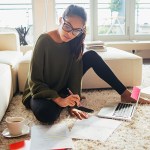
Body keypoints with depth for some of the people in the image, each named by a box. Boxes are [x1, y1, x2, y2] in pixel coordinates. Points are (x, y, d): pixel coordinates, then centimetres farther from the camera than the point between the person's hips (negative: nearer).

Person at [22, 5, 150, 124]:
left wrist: (73, 105, -24)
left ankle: (125, 94, 0)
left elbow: (74, 75, -12)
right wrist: (59, 101, -34)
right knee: (47, 114, -41)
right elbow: (35, 82, -23)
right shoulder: (44, 41, -24)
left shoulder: (74, 43, -9)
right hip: (41, 92, -5)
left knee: (91, 56, -8)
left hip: (62, 88, 5)